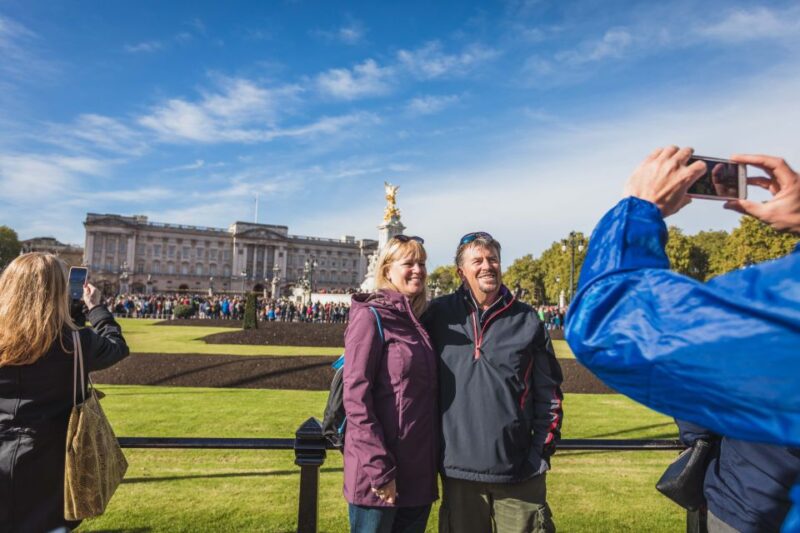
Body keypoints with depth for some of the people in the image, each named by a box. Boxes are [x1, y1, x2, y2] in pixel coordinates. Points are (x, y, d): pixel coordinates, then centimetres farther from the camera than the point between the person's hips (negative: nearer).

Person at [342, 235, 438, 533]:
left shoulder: (418, 322, 11)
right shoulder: (371, 316, -10)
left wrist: (433, 462, 11)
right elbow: (355, 397, -16)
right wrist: (379, 469, -19)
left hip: (420, 472, 7)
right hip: (379, 473, -7)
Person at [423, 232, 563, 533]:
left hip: (520, 472, 0)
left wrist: (542, 453, 1)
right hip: (458, 469, 1)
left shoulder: (528, 321, 1)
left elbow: (549, 394, 5)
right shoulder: (439, 315, -1)